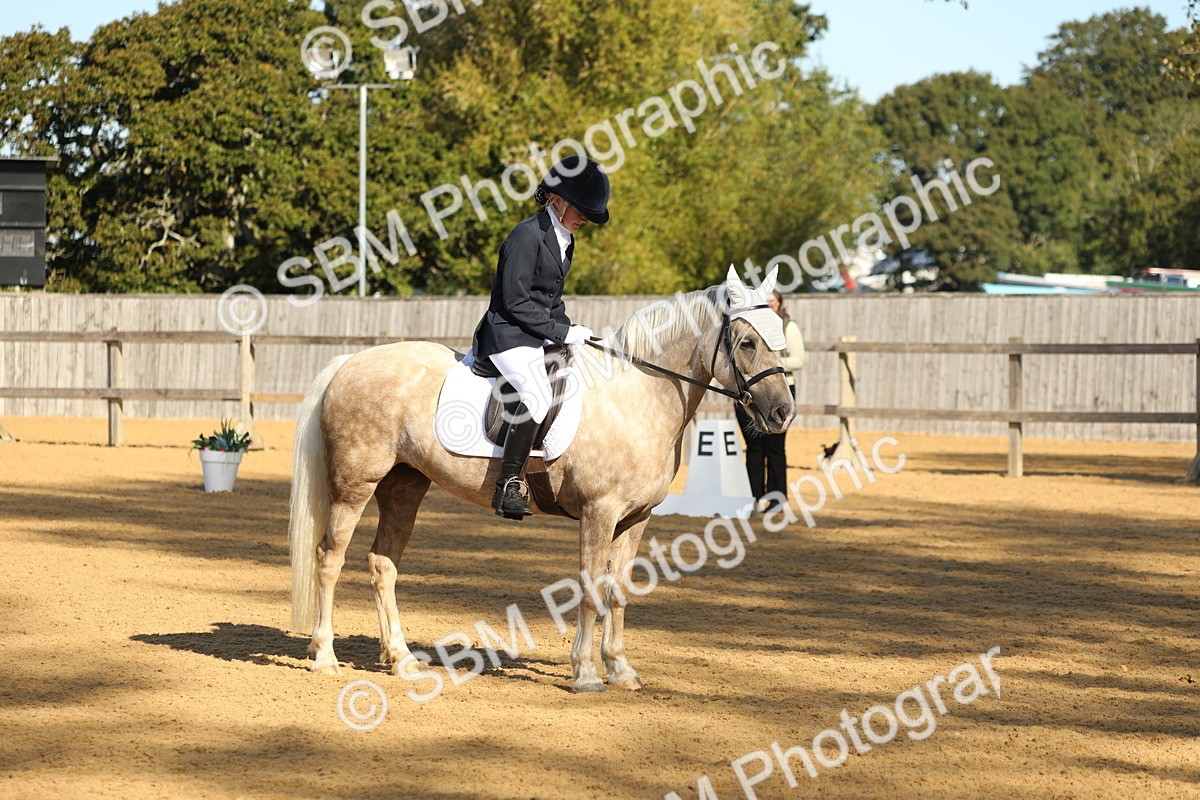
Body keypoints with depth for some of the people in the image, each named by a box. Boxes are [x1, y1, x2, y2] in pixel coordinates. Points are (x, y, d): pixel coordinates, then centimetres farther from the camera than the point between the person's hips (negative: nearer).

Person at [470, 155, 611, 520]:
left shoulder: (564, 240, 15)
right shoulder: (527, 235, -15)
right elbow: (516, 302, -18)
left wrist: (569, 331, 6)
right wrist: (562, 333, -16)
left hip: (542, 336, 10)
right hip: (510, 335, -10)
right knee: (537, 395, -34)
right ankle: (508, 487, -35)